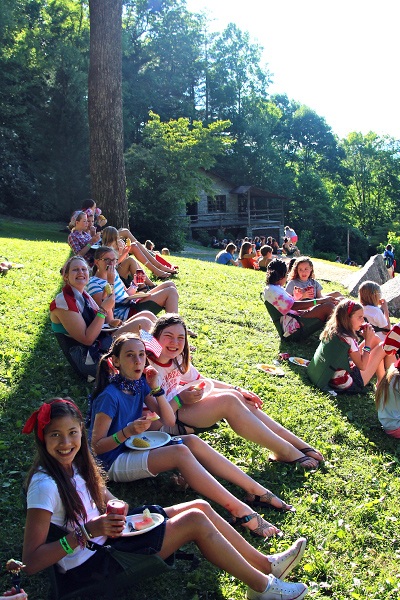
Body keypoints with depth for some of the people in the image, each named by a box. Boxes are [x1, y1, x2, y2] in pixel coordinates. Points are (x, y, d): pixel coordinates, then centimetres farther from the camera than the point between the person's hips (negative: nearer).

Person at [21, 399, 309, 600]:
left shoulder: (73, 464, 0)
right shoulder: (45, 485, -25)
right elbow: (31, 562, -27)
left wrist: (115, 512, -7)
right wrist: (86, 533, -32)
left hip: (106, 536, 9)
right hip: (88, 566, -9)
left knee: (200, 507, 1)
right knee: (195, 521, -13)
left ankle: (266, 564, 13)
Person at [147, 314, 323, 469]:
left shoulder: (177, 359, -1)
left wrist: (236, 390, 2)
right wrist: (180, 400, -31)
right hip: (164, 425, -8)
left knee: (235, 396, -6)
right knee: (227, 401, -21)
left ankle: (297, 442, -3)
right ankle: (285, 452, -14)